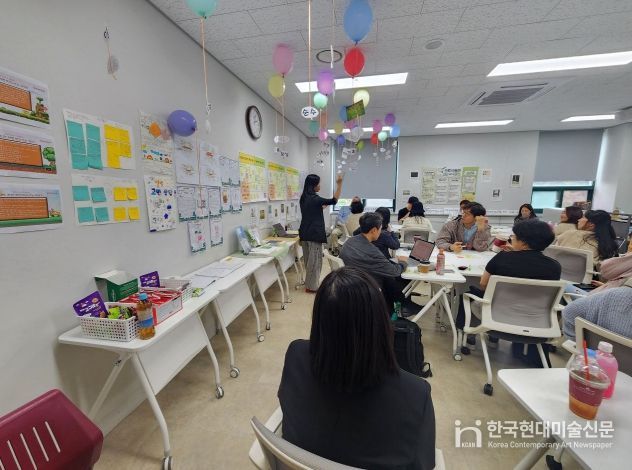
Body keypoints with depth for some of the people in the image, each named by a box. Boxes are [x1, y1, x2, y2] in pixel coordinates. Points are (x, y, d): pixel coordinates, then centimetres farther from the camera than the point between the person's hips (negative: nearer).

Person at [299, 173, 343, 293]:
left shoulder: (304, 198, 11)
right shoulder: (314, 198, -16)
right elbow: (334, 201, -20)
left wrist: (321, 207, 29)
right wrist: (339, 184, -23)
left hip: (305, 233, 9)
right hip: (314, 233, -9)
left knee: (309, 259, 16)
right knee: (315, 259, 0)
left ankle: (309, 283, 26)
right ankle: (311, 286, 8)